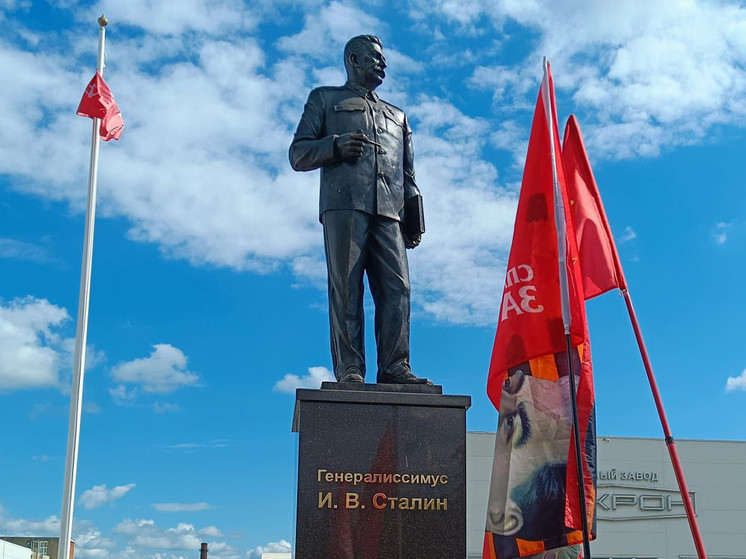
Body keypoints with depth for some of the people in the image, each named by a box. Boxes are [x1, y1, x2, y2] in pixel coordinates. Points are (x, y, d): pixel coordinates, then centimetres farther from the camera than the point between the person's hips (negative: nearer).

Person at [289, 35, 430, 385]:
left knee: (396, 287, -12)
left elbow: (408, 174, 27)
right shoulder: (325, 99, 24)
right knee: (346, 288, -12)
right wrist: (335, 146, -7)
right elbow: (298, 154, 13)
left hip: (389, 211, 4)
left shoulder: (397, 116, 35)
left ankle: (395, 368, -15)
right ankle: (349, 371, -15)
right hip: (344, 203, -3)